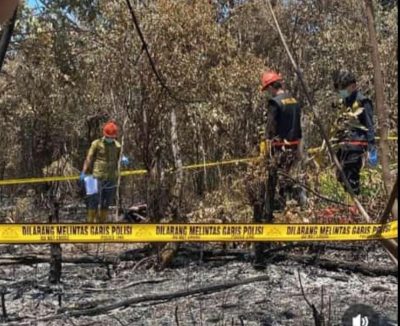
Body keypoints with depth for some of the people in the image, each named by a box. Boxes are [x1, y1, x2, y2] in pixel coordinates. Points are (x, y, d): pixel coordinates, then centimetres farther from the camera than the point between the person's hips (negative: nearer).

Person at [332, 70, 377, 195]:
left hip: (355, 146, -9)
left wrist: (372, 150, -16)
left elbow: (370, 127, -12)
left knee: (350, 178, -11)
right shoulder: (343, 102, 16)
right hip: (342, 146, 9)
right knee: (340, 177, 12)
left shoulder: (362, 102, -9)